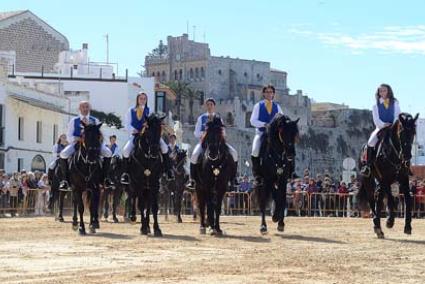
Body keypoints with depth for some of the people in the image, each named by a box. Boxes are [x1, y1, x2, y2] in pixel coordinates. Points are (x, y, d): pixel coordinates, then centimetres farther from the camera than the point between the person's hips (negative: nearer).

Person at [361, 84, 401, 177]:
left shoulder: (395, 103, 10)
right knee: (371, 142, -24)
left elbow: (397, 116, 3)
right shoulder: (376, 105, 7)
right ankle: (367, 165, -21)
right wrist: (384, 124, -18)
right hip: (380, 127, -1)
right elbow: (376, 119, -1)